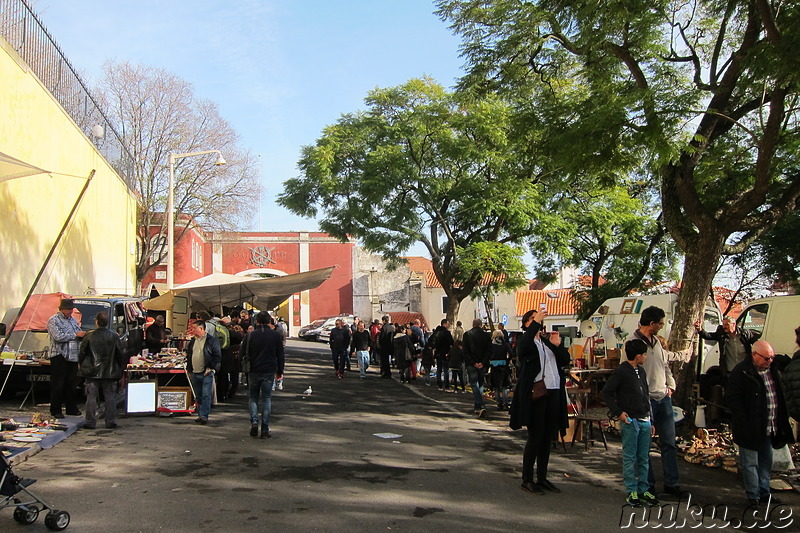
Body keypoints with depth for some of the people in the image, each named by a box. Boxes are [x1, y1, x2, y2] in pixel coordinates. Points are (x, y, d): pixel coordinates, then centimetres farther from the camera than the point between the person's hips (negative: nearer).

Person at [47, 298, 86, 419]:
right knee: (58, 385, -1)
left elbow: (80, 334, 21)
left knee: (71, 384, 10)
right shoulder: (54, 320, -5)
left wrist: (84, 335, -2)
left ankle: (71, 408, 18)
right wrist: (75, 335, -16)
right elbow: (58, 337, -17)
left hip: (73, 357, 6)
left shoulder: (73, 320, 16)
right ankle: (55, 410, 6)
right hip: (59, 356, -6)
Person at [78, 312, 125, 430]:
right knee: (110, 397, 7)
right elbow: (121, 354, 3)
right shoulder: (114, 337, -3)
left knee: (91, 397, 5)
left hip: (92, 372, -1)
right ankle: (110, 422, 9)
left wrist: (80, 364, 21)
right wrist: (121, 368, 16)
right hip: (110, 372, 1)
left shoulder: (89, 336, -7)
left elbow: (82, 352, 3)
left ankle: (91, 422, 7)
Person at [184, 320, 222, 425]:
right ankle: (200, 415, 18)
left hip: (206, 373, -6)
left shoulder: (212, 340, -5)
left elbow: (217, 356, -7)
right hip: (194, 374, 7)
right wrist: (188, 369, 15)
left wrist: (211, 368, -13)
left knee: (206, 395, -11)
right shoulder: (192, 341, 16)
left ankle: (204, 416, -13)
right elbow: (188, 355, 24)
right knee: (198, 397, 11)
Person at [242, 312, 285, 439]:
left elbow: (244, 353, 2)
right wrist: (280, 371, 11)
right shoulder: (276, 335, -2)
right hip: (269, 371, 0)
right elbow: (281, 355, 3)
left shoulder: (250, 335, -3)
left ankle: (254, 421, -3)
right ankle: (265, 430, 4)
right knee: (266, 399, 5)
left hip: (254, 371, 0)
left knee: (253, 397, 17)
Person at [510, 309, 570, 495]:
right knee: (535, 437, -3)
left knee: (547, 438, 12)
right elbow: (523, 348, -28)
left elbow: (565, 361, 12)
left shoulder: (548, 341, 17)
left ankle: (542, 478, 22)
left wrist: (558, 345, -6)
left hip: (553, 393, 7)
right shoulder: (524, 340, -2)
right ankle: (527, 480, 8)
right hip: (535, 394, -7)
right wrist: (536, 322, -27)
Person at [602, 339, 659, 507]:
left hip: (644, 421, 7)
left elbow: (646, 397, 19)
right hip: (629, 421, -7)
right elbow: (606, 392, -9)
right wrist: (618, 412, -15)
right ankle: (631, 491, 7)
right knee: (630, 458, 0)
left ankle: (643, 490, 19)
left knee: (644, 458, 10)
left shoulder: (641, 371, 14)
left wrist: (650, 422, 18)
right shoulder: (620, 371, -9)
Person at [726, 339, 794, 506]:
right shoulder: (741, 372, -15)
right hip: (751, 429, -7)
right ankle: (753, 495, 13)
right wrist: (745, 424, -20)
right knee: (750, 463, 2)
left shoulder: (773, 370, 9)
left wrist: (782, 420, 14)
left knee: (766, 461, 17)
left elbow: (780, 395, 22)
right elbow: (732, 399, -16)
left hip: (768, 428, 8)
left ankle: (764, 493, 29)